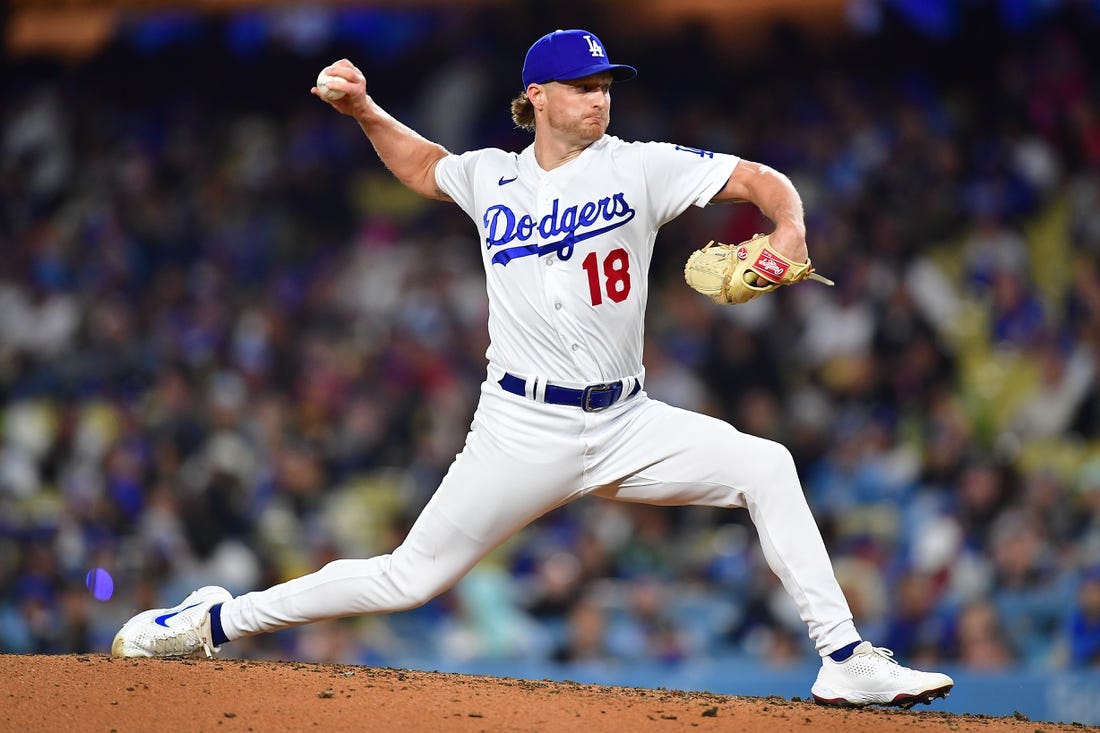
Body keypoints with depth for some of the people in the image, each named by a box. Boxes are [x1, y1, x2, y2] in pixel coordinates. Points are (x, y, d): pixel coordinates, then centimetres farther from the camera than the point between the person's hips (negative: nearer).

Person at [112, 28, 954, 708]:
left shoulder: (638, 168, -1)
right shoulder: (494, 180, 5)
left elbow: (762, 181, -9)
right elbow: (422, 165, 28)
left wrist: (789, 232, -29)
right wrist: (363, 108, 13)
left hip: (626, 426, 1)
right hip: (525, 429, -1)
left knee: (766, 467, -18)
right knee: (410, 578, -3)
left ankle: (845, 659, -15)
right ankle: (219, 619, 12)